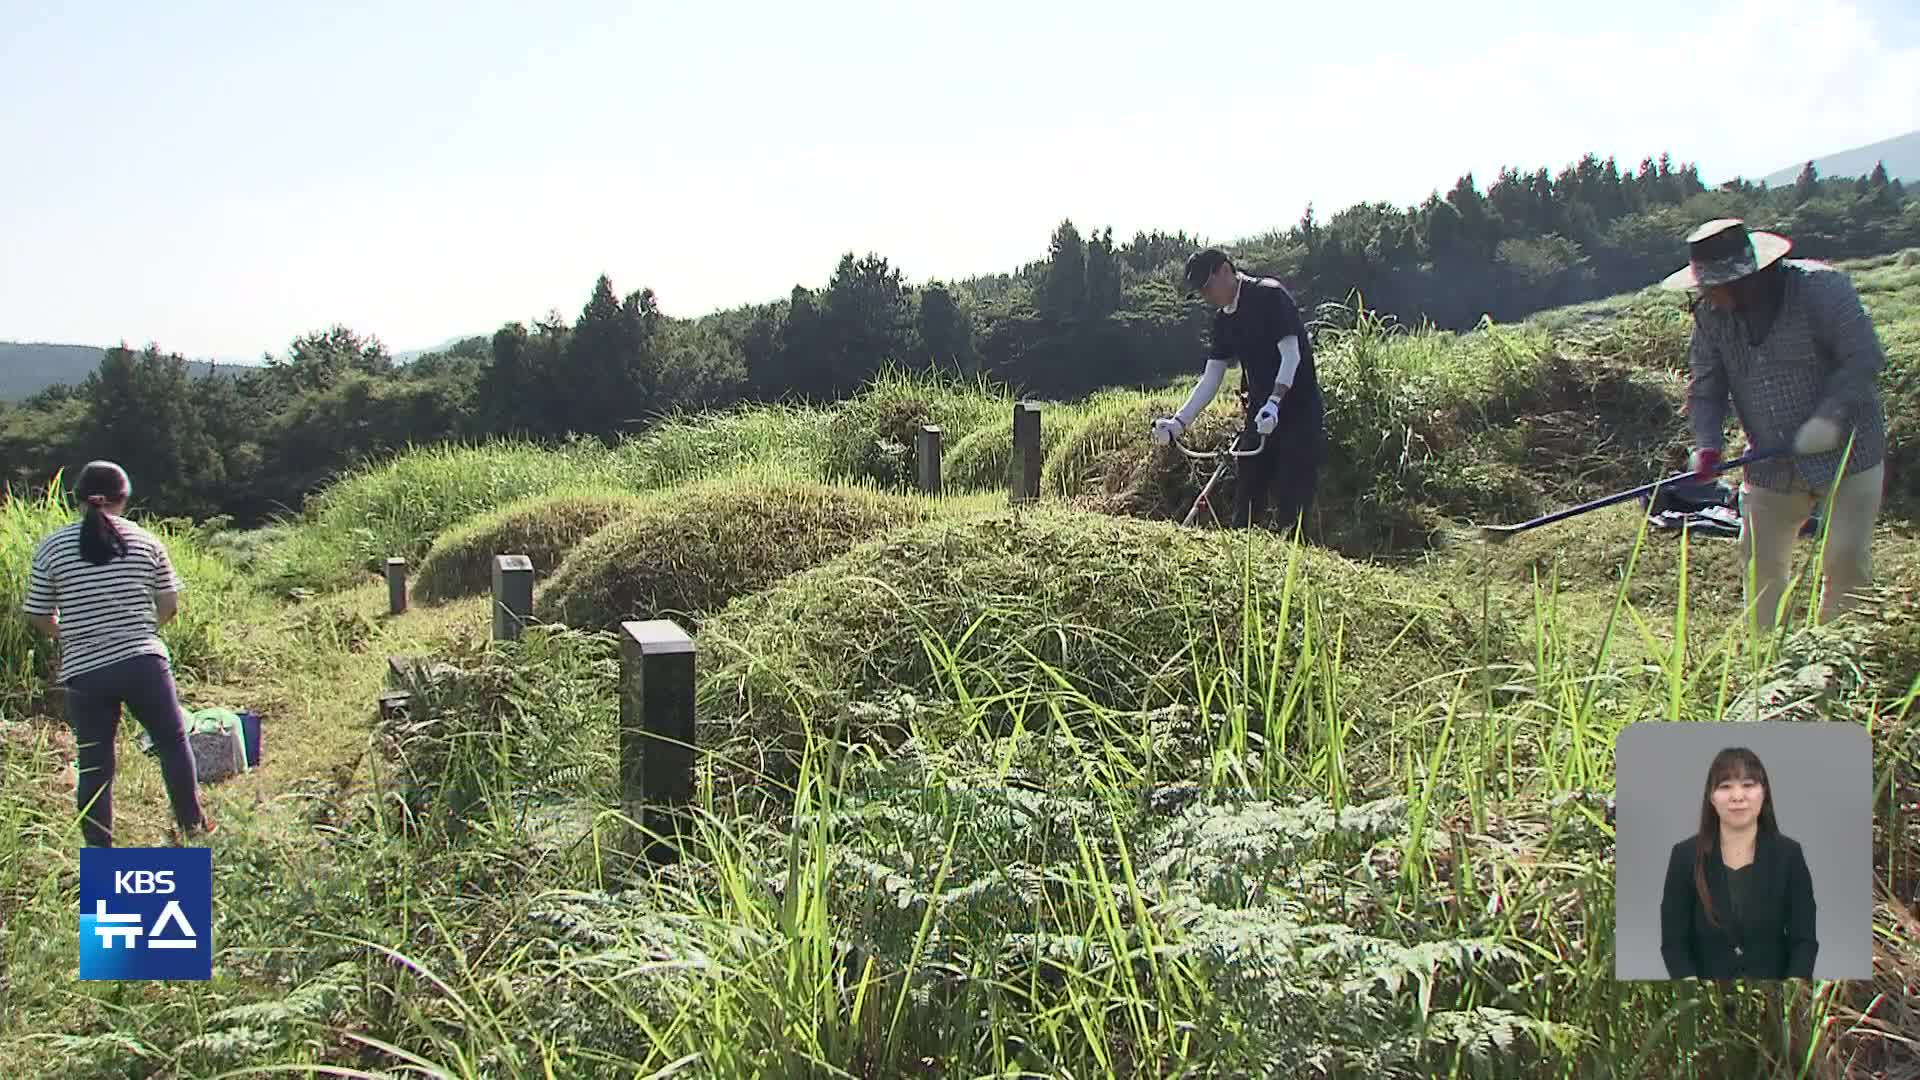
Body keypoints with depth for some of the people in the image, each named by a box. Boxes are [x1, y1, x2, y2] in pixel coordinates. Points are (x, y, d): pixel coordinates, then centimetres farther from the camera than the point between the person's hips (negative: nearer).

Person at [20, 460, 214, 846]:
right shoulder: (146, 542, 1)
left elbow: (40, 618, 5)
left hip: (84, 672, 0)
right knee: (173, 742, 17)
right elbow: (169, 606, 5)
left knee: (94, 767, 7)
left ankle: (99, 852, 12)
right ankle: (192, 825, 26)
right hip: (144, 662, 0)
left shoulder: (51, 547, 0)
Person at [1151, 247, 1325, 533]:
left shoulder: (1270, 296, -13)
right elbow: (1211, 379, 5)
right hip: (1259, 413, 8)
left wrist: (1274, 402, -31)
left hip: (1298, 411, -7)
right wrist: (1179, 422, -6)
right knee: (1246, 499, 8)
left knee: (1291, 498, -10)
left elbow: (1291, 354, -19)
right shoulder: (1224, 320, 9)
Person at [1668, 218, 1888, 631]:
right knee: (1760, 559, 5)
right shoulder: (1712, 314, -1)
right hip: (1773, 468, 4)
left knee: (1847, 558, -4)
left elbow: (1864, 358, -17)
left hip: (1847, 456, -4)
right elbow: (1706, 385, 3)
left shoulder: (1822, 287, -15)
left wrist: (1829, 417, -27)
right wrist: (1706, 443, -13)